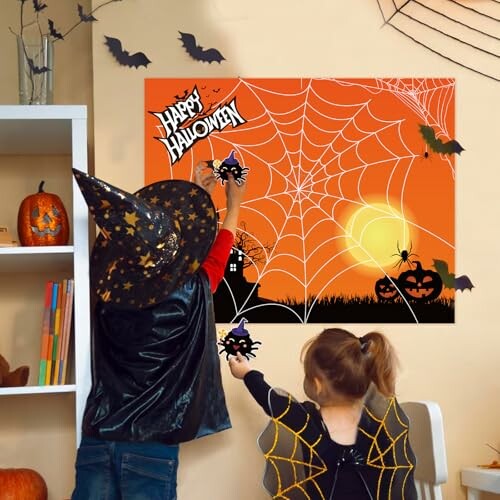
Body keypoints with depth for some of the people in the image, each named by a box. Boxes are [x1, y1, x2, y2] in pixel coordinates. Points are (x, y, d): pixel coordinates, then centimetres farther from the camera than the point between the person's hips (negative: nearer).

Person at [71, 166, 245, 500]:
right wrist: (233, 206, 27)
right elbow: (215, 258, 10)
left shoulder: (110, 294, -3)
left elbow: (142, 249, 16)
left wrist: (196, 199, 28)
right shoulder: (189, 295, -12)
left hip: (97, 441, 3)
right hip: (152, 446, -3)